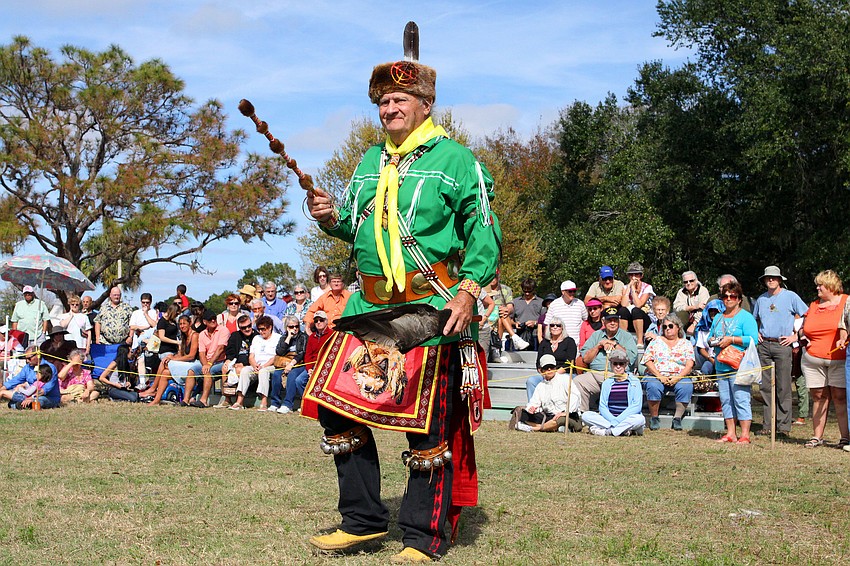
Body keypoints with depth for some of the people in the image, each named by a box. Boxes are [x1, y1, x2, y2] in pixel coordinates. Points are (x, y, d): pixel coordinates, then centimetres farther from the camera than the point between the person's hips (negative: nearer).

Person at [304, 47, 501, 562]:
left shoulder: (455, 159, -1)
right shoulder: (371, 161, 18)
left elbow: (484, 231, -4)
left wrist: (468, 289, -16)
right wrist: (331, 219, 4)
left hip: (432, 307, -6)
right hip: (371, 305, 7)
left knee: (429, 422, -3)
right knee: (337, 404, 5)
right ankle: (364, 519, 19)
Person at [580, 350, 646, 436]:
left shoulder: (634, 382, 5)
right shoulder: (607, 383, 15)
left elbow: (636, 406, -7)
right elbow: (602, 406, 4)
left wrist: (618, 419, -18)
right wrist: (612, 420, -16)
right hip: (609, 419, 3)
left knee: (640, 419, -36)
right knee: (585, 415, -20)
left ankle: (607, 431, -29)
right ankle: (623, 430, -27)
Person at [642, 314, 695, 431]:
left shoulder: (685, 344, 15)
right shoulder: (656, 342, 15)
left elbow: (689, 364, 2)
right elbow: (648, 361, 2)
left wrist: (678, 377, -15)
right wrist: (659, 376, -13)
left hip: (679, 377, 0)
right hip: (657, 376, 0)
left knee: (686, 387, -32)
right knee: (653, 386, -34)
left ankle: (677, 418, -20)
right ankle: (654, 418, -17)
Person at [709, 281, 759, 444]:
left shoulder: (746, 317, -2)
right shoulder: (718, 318, 20)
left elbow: (752, 339, -12)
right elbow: (710, 337, 25)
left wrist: (732, 340, -15)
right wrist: (712, 340, 2)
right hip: (721, 366, 7)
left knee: (741, 399, -9)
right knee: (725, 400, 8)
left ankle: (745, 435, -6)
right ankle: (730, 433, 13)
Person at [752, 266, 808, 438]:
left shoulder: (790, 296, 0)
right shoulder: (761, 299, 15)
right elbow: (754, 319, 32)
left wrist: (796, 336, -6)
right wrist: (755, 333, 15)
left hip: (782, 345, -5)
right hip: (764, 345, 5)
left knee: (783, 387, -4)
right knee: (765, 386, 4)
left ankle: (784, 425, 0)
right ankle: (768, 424, 10)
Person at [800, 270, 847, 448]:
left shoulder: (846, 302, 3)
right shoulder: (814, 306, 17)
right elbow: (803, 329, 24)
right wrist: (802, 337, 3)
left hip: (840, 359, -4)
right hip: (813, 359, 4)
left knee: (840, 396, -7)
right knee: (818, 397, 5)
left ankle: (845, 437, -4)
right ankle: (817, 437, 9)